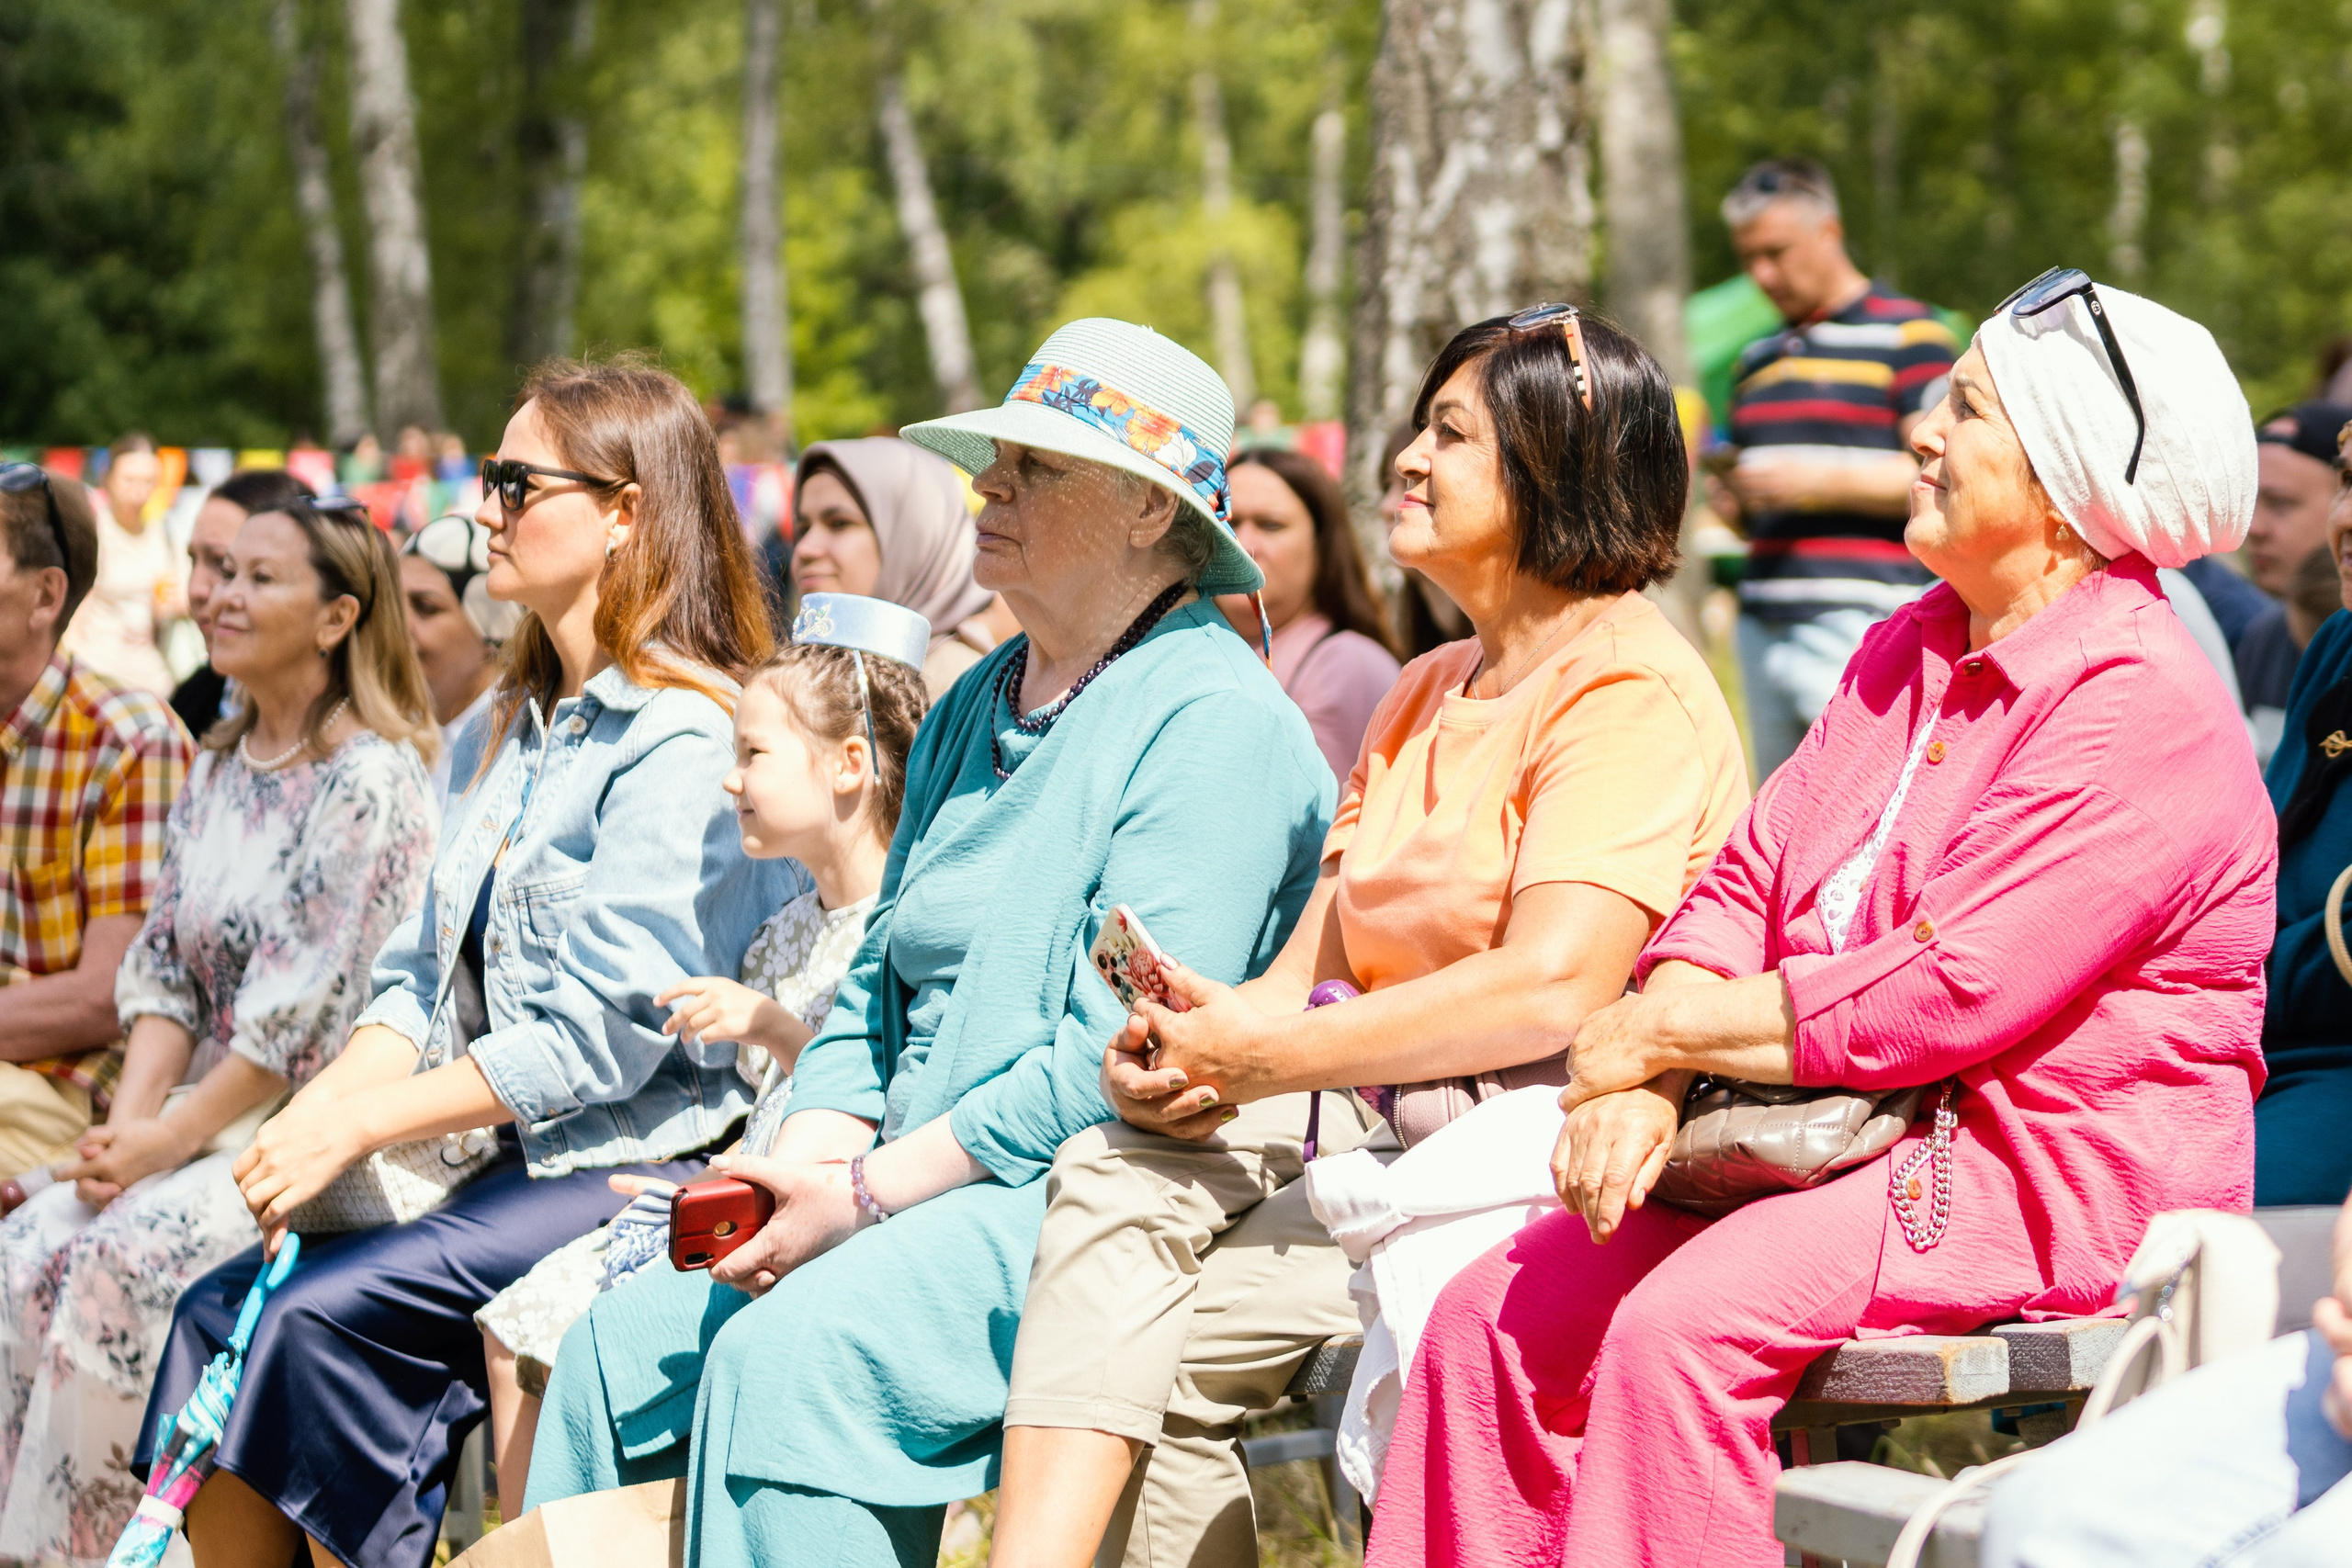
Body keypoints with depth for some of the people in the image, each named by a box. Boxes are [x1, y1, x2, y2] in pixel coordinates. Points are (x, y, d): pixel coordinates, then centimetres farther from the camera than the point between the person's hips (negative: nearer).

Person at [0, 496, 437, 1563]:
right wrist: (132, 1118, -5)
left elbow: (304, 1013, -17)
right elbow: (163, 967, 11)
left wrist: (171, 1139, -15)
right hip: (208, 1119, 7)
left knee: (127, 1256, -28)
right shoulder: (220, 770, 15)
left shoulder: (371, 783, -12)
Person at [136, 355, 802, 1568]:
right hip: (510, 1157, 9)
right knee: (218, 1309, -8)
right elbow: (424, 975, 16)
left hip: (643, 1161, -9)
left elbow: (600, 1029, -18)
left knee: (327, 1312, -24)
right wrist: (319, 1107, -5)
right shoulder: (508, 731, 19)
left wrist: (361, 1126, -16)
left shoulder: (685, 736, -12)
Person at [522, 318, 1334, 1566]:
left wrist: (868, 1193, -18)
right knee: (623, 1342, -4)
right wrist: (811, 1153, 0)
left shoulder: (1215, 723, -11)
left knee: (790, 1351, -29)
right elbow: (880, 982, 20)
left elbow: (1122, 1055, -19)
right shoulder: (975, 707, 19)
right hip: (921, 1193, 9)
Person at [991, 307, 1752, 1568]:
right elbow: (1321, 959, 14)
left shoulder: (1633, 691, -8)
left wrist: (1269, 1057, -18)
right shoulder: (1425, 696, 22)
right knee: (1113, 1173, -18)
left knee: (1164, 1347, -20)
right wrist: (1189, 1045, -9)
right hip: (1388, 1124, 8)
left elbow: (1553, 986, -22)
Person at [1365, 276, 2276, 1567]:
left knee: (1682, 1325, -30)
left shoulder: (2142, 707, -14)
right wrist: (1648, 1083, -8)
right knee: (1492, 1315, -7)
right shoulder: (1909, 651, 16)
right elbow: (1747, 876, 11)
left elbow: (1944, 995, -21)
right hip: (1856, 1141, 9)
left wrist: (1657, 1036, -12)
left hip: (2052, 1177, -9)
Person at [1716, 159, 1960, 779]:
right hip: (1764, 627, 7)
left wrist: (1823, 479, -16)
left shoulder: (1907, 335, -1)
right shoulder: (1759, 357, 22)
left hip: (1863, 618, -7)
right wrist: (1735, 499, 6)